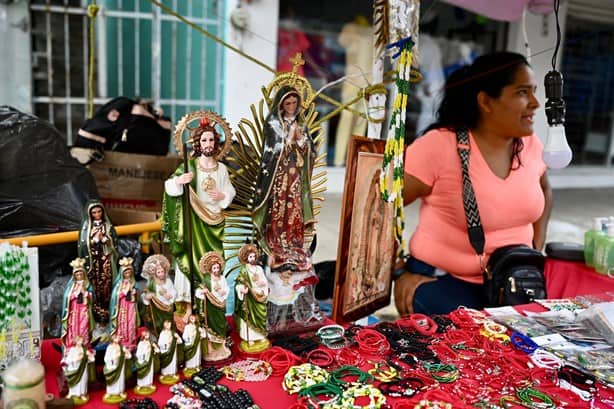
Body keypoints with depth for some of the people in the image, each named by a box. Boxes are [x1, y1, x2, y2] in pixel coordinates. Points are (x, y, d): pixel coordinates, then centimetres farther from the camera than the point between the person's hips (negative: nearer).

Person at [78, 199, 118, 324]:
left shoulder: (108, 225, 6)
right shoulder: (86, 226, 5)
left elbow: (114, 241, 1)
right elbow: (83, 245, 0)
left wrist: (103, 238, -13)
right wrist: (95, 239, -13)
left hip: (106, 260, 0)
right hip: (92, 261, 0)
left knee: (106, 285, -4)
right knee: (94, 286, -2)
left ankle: (106, 313, 2)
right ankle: (96, 315, 5)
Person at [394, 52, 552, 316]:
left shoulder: (530, 144, 0)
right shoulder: (438, 146, -19)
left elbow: (543, 190, 23)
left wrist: (536, 250, 13)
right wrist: (400, 273, -14)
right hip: (442, 279, -5)